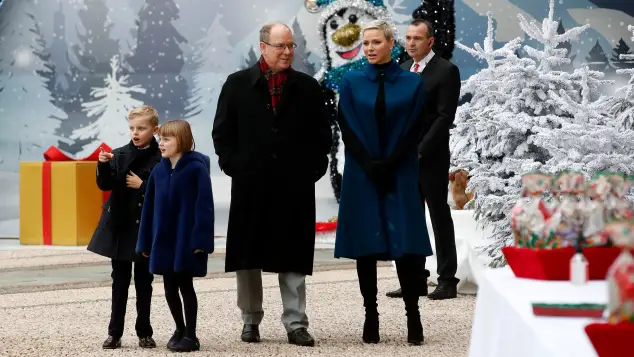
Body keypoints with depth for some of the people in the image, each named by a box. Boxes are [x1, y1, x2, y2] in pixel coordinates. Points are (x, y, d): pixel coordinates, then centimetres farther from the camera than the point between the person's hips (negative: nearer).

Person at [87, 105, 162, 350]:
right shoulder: (119, 155, 3)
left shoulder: (160, 159, -7)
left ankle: (144, 333, 16)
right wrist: (103, 165, -18)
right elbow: (105, 185, -2)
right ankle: (114, 333, 12)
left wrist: (142, 185, -15)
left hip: (144, 228, -3)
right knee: (119, 281, 8)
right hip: (119, 225, 3)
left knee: (143, 282, 7)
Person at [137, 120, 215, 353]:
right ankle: (180, 329, 30)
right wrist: (145, 243, 8)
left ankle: (190, 336, 13)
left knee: (185, 286, 2)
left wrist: (201, 240, -18)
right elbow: (149, 208, 8)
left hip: (187, 241, -5)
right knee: (170, 288, 12)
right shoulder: (158, 171, 5)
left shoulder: (196, 168, -11)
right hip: (164, 241, 5)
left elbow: (204, 206, -14)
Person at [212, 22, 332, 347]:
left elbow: (322, 135, 9)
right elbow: (222, 132, 5)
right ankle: (250, 321, 17)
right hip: (250, 186, 0)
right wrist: (233, 166, -3)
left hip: (295, 187, 0)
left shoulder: (308, 87, 6)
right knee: (248, 256, 6)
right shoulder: (237, 85, 3)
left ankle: (296, 324, 4)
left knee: (293, 258, 1)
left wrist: (313, 169, 0)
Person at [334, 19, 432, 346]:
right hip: (361, 175, 1)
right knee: (365, 246, 0)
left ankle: (413, 317, -2)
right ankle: (371, 316, 5)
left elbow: (414, 130, -1)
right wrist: (369, 165, -11)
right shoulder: (351, 82, 6)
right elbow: (347, 130, 0)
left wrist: (389, 164, -11)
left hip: (400, 175, -1)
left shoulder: (412, 83, 4)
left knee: (405, 245, -6)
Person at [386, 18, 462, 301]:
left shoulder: (446, 71, -8)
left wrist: (420, 150, -17)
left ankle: (447, 281, 3)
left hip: (431, 158, -7)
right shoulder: (403, 70, 14)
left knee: (440, 217, -1)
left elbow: (445, 117, -13)